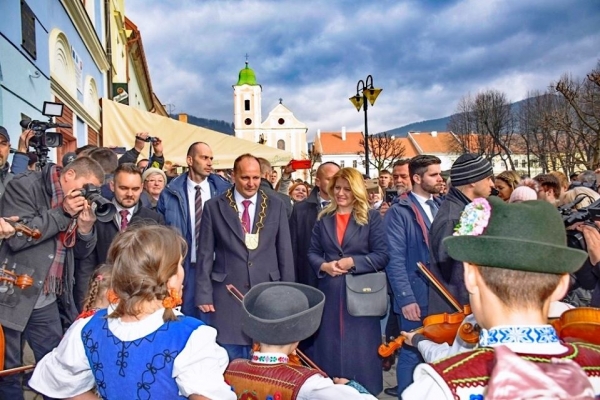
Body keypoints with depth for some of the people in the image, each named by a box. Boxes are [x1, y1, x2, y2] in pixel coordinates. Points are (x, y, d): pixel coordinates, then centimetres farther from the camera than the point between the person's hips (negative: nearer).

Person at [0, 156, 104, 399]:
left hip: (46, 303, 6)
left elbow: (81, 251, 7)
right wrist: (62, 213, -21)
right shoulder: (24, 187, -11)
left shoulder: (76, 202, 6)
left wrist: (85, 224, -12)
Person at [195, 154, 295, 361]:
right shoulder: (214, 207, -1)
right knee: (228, 362, 10)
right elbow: (205, 254, 0)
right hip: (227, 295, -1)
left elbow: (285, 252, 4)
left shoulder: (276, 205, 2)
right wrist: (204, 294, -3)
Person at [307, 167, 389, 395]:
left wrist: (353, 262, -16)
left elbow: (382, 256, -5)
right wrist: (323, 265, -10)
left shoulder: (371, 217, 0)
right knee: (330, 348, 11)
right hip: (330, 293, 3)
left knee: (360, 350, 4)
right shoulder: (323, 218, 10)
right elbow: (312, 252, 10)